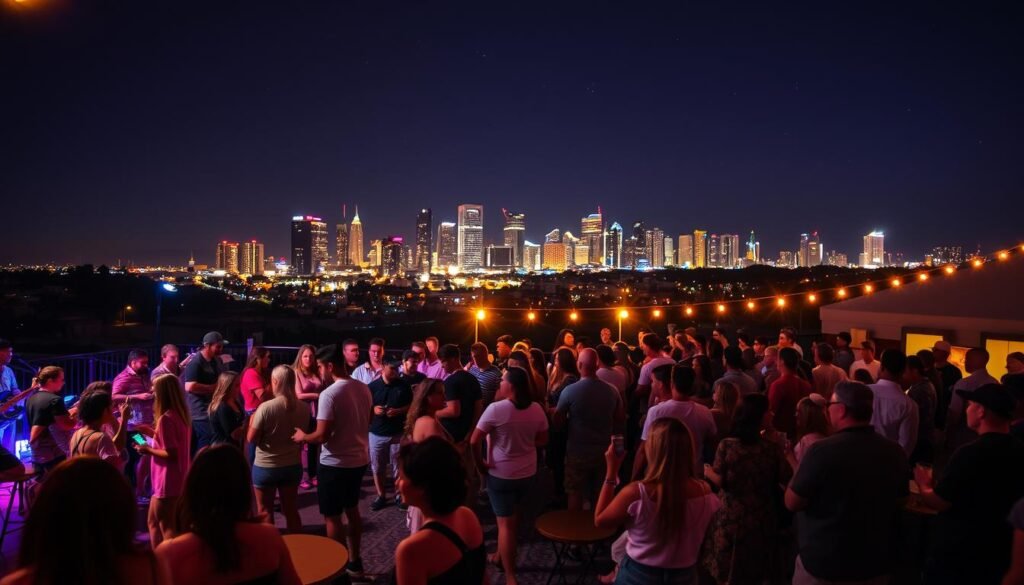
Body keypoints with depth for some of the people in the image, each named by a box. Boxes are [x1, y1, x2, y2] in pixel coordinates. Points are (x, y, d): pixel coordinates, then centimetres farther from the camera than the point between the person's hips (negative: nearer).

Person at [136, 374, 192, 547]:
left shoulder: (165, 419, -20)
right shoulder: (180, 415, 7)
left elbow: (171, 454, -22)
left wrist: (149, 450, -9)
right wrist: (152, 433, 15)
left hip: (167, 482, -9)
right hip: (177, 480, 9)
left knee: (166, 527, 1)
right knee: (153, 521, 22)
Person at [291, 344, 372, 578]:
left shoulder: (329, 394, -22)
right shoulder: (364, 389, 0)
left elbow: (322, 436, -22)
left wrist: (303, 437, -4)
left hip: (335, 464, -7)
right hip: (359, 459, 8)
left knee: (332, 517, 8)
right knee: (352, 510, 22)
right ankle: (354, 562, 33)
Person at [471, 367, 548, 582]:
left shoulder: (496, 409, -21)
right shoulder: (537, 409, -7)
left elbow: (474, 441, -19)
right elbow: (542, 440, 5)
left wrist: (480, 464, -6)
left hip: (501, 473, -5)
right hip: (528, 472, 5)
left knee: (505, 522, 3)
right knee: (513, 515, 24)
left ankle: (510, 577, 5)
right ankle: (502, 555, 40)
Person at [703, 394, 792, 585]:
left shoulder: (727, 445, -14)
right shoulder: (773, 448, -13)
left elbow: (720, 481, -14)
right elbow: (787, 479, -11)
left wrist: (706, 470, 6)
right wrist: (787, 452, 1)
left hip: (731, 518, -1)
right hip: (761, 520, 1)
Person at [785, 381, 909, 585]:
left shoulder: (823, 450, -25)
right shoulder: (895, 452, -7)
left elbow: (792, 503, -15)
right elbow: (899, 504, 8)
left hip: (825, 564, -5)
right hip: (878, 563, 5)